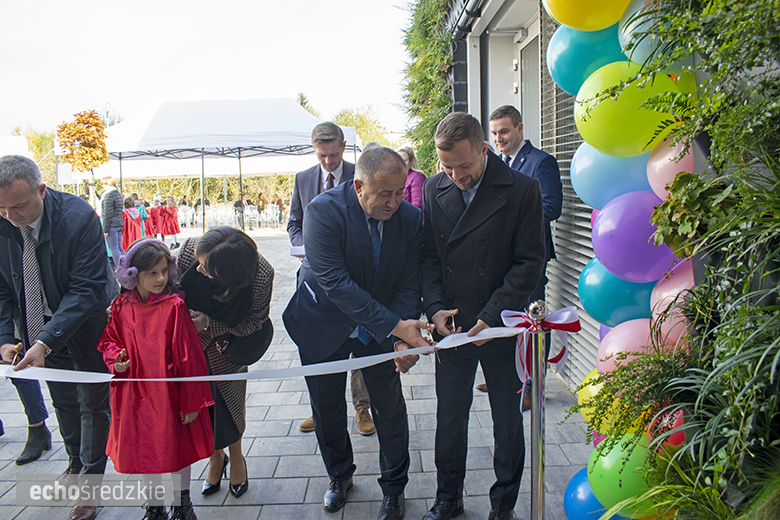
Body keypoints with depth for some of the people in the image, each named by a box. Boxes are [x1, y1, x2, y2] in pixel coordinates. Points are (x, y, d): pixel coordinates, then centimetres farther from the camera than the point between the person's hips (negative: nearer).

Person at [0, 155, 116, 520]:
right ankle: (75, 463, 46)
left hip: (85, 323, -4)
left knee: (92, 403, 8)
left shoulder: (79, 217, -28)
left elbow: (87, 289, -27)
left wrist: (46, 341, -32)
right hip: (39, 327, 5)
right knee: (62, 400, 22)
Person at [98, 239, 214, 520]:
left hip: (169, 394, -3)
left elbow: (189, 357, -13)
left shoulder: (174, 306, -15)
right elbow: (108, 340, 13)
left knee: (177, 446, 10)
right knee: (143, 450, 16)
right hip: (134, 395, 4)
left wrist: (191, 401, -11)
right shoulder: (120, 307, -4)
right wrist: (115, 359, -10)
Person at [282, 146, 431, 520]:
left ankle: (393, 488, 32)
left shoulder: (410, 218, -14)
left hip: (381, 328, 2)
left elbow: (408, 285, -10)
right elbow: (334, 281, -33)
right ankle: (339, 476, 43)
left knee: (390, 410, 6)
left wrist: (405, 337, -26)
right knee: (327, 409, 15)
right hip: (326, 325, -1)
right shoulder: (324, 210, -26)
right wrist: (393, 325, -37)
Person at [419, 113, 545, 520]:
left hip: (502, 326, -2)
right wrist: (435, 307, -8)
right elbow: (428, 255, 6)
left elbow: (529, 262, -10)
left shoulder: (522, 189, -10)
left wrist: (491, 317, -16)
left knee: (508, 421, 13)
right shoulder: (434, 189, 2)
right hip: (451, 325, 3)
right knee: (449, 418, 13)